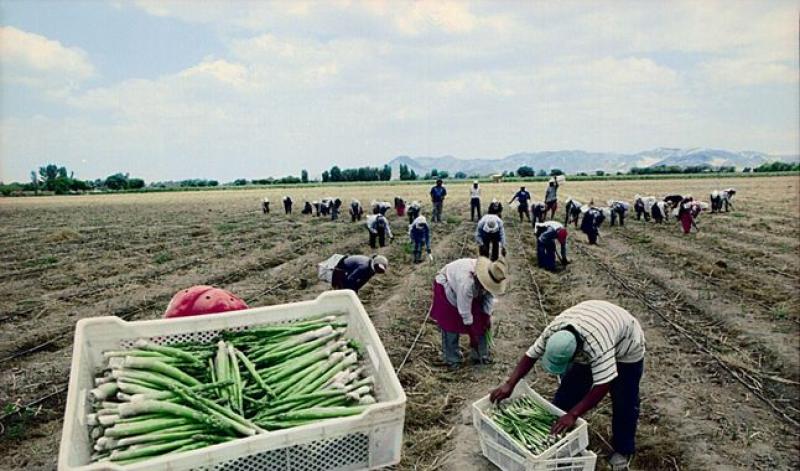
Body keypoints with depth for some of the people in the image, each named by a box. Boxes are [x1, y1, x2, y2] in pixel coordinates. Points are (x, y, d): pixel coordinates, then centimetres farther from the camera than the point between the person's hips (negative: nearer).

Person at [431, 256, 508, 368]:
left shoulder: (491, 277, -25)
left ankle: (481, 355, 16)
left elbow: (489, 296, -8)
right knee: (451, 325, -9)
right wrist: (469, 325, -26)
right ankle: (451, 359, 5)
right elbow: (464, 309, -35)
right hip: (447, 288, -7)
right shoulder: (467, 282, -46)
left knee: (479, 322, 2)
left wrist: (488, 316, -9)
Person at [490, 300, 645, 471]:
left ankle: (623, 450, 20)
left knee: (624, 402, -1)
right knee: (569, 388, 5)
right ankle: (556, 433, 21)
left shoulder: (597, 345, -47)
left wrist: (573, 414, -43)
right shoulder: (552, 331, -30)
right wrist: (509, 384, -23)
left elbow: (602, 386, -43)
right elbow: (531, 355, -18)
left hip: (625, 348, -5)